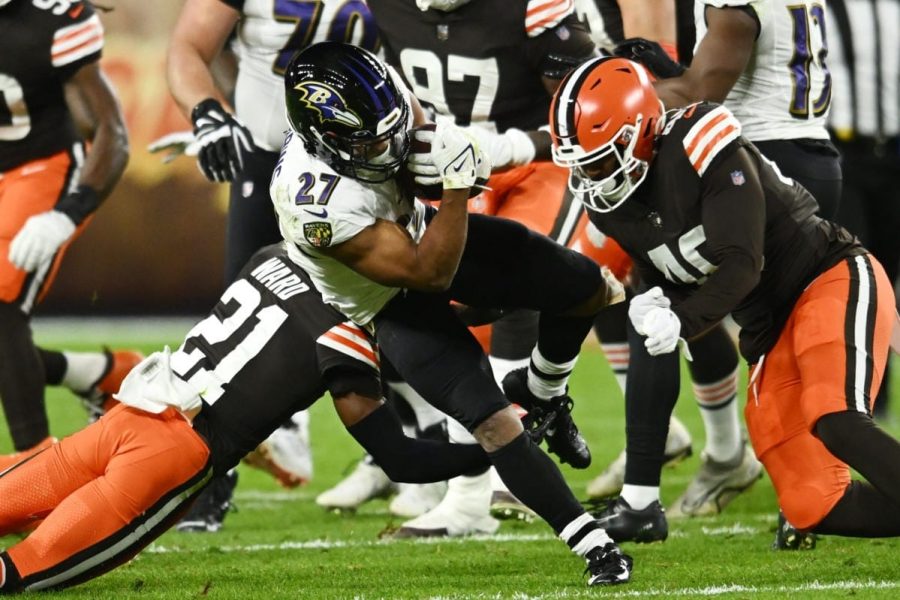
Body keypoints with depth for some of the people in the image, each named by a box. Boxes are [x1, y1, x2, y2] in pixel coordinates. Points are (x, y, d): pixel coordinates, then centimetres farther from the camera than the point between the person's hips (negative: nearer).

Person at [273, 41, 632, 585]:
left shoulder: (378, 92, -27)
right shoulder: (321, 201, -42)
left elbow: (419, 131, -1)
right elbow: (429, 274, -32)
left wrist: (461, 160, -25)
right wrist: (455, 183, -42)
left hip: (427, 230, 6)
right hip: (395, 302, -6)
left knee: (596, 291, 5)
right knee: (496, 426, -19)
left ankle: (542, 394, 34)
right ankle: (595, 547, -10)